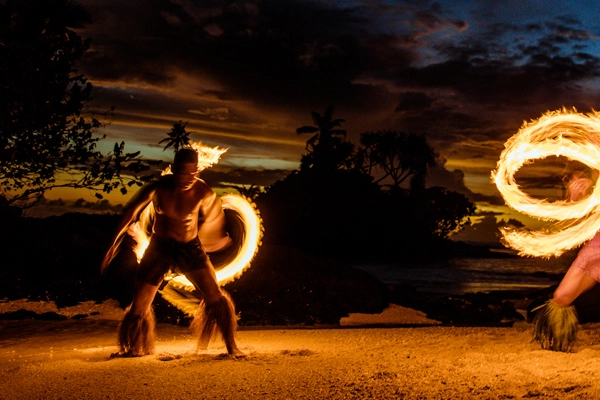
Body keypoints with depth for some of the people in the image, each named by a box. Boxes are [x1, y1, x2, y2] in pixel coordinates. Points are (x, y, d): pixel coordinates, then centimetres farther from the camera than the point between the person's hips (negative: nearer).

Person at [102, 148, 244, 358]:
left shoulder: (203, 192, -21)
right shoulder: (157, 188, -21)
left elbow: (212, 216, 0)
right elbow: (130, 214, -9)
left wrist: (218, 238, 15)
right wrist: (115, 244, -8)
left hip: (190, 247, 0)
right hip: (160, 247, 1)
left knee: (215, 297, -16)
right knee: (139, 304, 2)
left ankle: (231, 347, -4)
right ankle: (134, 349, 27)